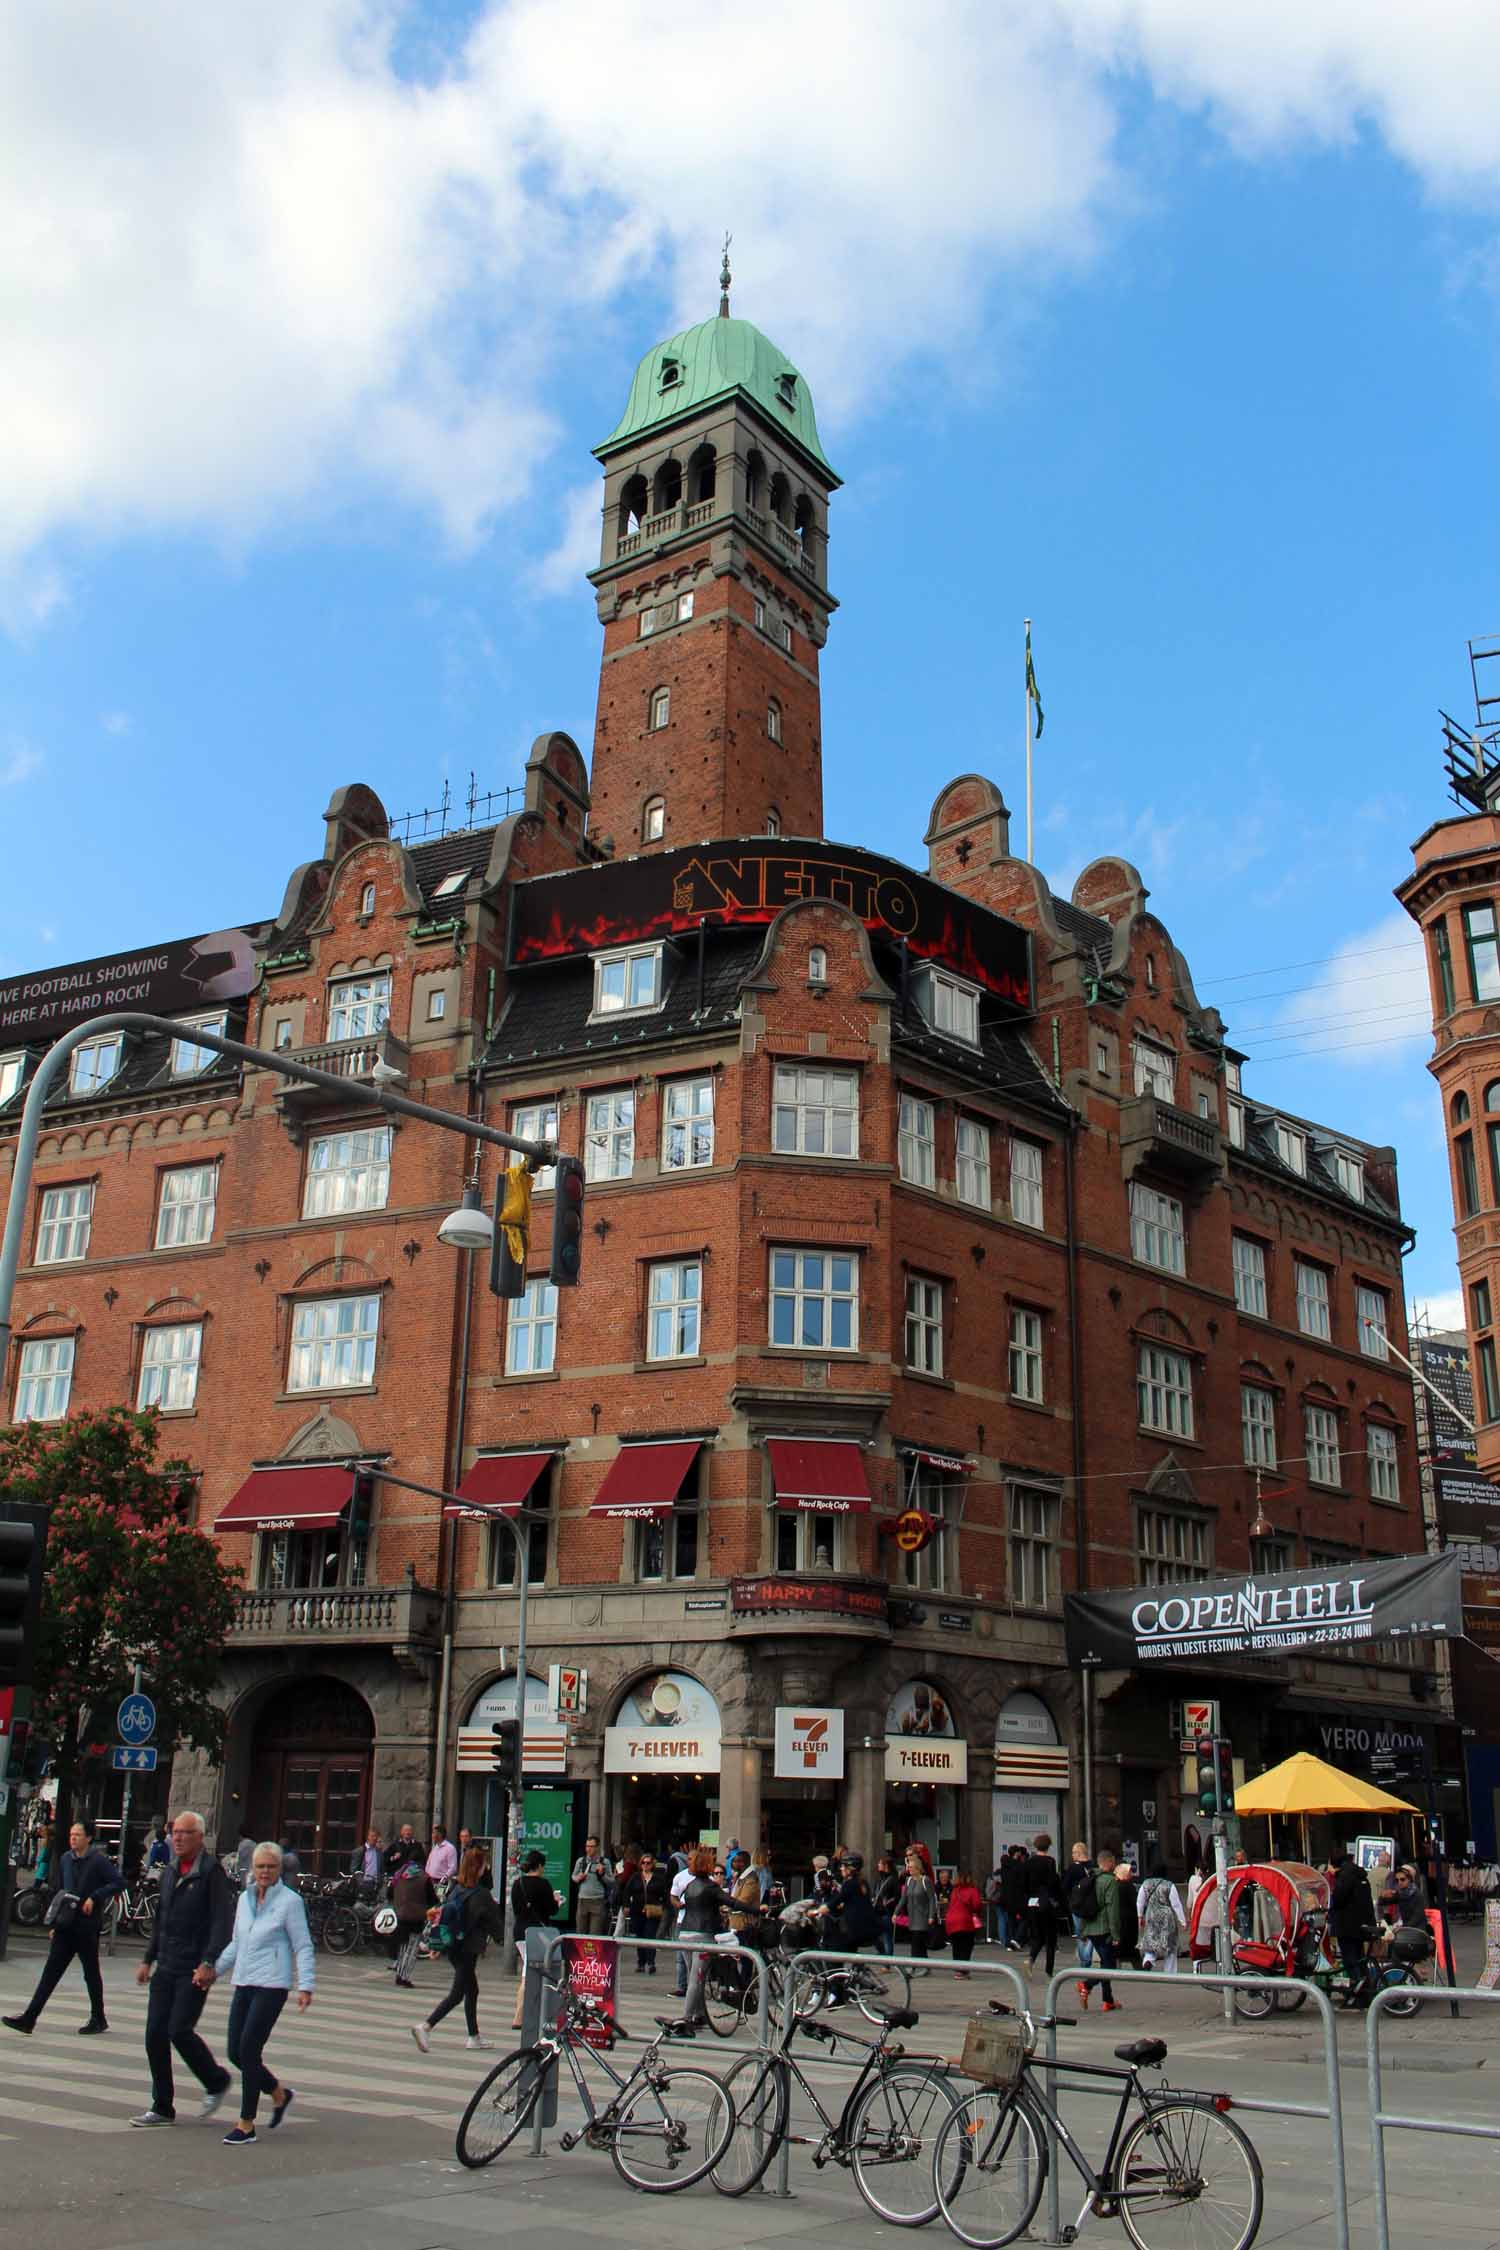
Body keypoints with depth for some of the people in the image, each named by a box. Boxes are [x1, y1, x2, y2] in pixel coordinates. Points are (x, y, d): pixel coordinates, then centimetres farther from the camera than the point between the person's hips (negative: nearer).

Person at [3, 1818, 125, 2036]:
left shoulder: (98, 1861, -11)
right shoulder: (66, 1859, 9)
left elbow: (119, 1882, -15)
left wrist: (94, 1898, -21)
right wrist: (55, 1923, 15)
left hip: (87, 1927, -5)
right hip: (65, 1926, 6)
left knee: (91, 1974, 6)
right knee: (50, 1971, 2)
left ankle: (98, 2019, 18)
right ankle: (29, 2018, 1)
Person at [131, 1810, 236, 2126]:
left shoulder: (211, 1872, -11)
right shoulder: (171, 1872, 13)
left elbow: (223, 1921, -16)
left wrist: (208, 1963, -23)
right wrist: (148, 1960, 18)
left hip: (195, 1969, -7)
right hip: (166, 1967, 7)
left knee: (180, 2030, -11)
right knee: (155, 2034, 3)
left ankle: (217, 2082, 14)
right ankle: (162, 2108, 14)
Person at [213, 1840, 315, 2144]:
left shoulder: (290, 1901, -6)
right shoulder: (245, 1898, 11)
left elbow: (303, 1946, -6)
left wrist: (306, 1985, -13)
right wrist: (213, 1970, 17)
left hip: (271, 1985, -7)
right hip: (243, 1982, 7)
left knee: (248, 2050, -8)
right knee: (235, 2052, 5)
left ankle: (246, 2124, 4)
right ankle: (278, 2093, 27)